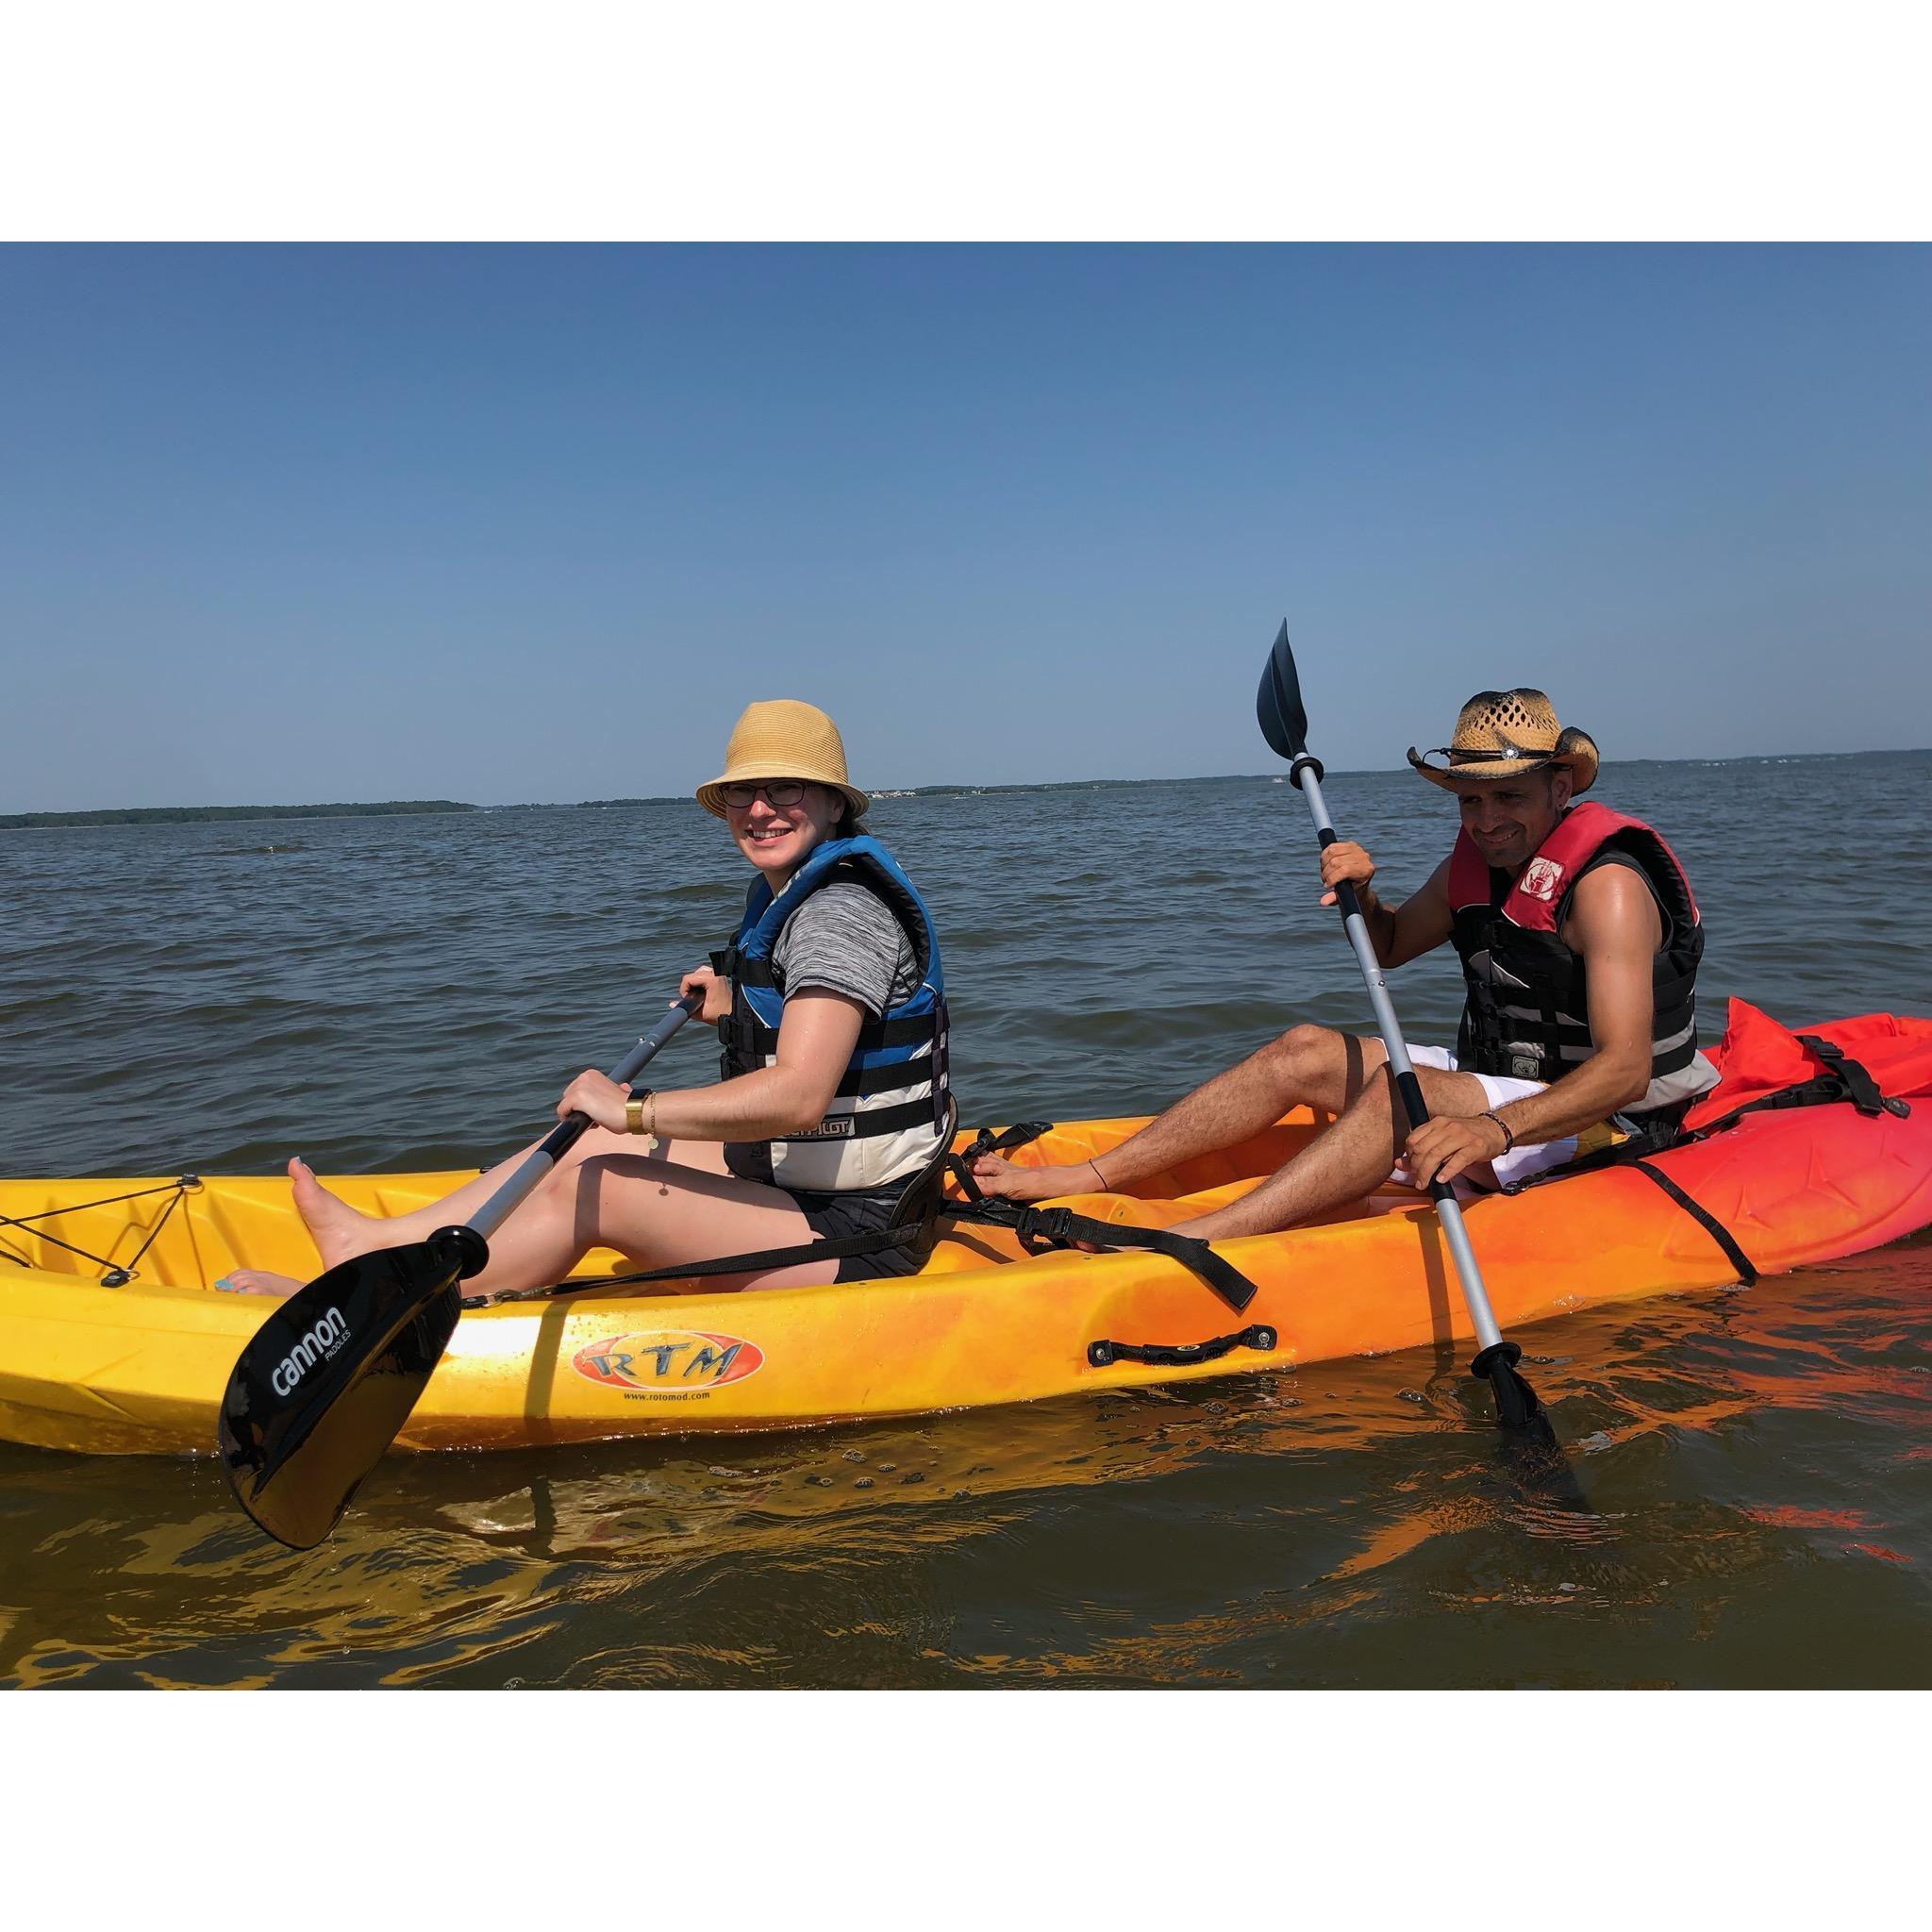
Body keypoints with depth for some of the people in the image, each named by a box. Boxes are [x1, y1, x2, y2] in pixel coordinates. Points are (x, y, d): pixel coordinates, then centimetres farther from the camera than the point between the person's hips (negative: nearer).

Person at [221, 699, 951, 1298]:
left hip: (852, 1239, -10)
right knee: (594, 1143, 9)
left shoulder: (840, 914, -21)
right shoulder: (790, 897, 11)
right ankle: (376, 1243, 19)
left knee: (593, 1188, -12)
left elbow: (797, 1096, -31)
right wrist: (736, 1010, 13)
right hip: (802, 1189, 10)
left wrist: (631, 1108, -24)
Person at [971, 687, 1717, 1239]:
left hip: (1593, 1127, -8)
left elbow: (1625, 1070, -31)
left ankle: (1185, 1246, -47)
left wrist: (1495, 1130, -47)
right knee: (1303, 1051, -6)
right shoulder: (1475, 863, 4)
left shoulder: (1606, 883, -20)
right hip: (1493, 1088, 8)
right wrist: (1361, 891, -5)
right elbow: (1389, 946, 19)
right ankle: (1079, 1182, -11)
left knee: (1402, 1088, -34)